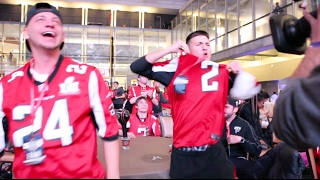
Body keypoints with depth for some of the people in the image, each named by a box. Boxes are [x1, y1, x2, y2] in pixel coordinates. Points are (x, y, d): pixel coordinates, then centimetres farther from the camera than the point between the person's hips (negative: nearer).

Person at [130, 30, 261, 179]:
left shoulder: (222, 72, 5)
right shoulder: (176, 69, 0)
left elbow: (249, 90, 10)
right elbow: (137, 67, -2)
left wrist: (239, 71, -6)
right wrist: (169, 49, -8)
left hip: (213, 151, 1)